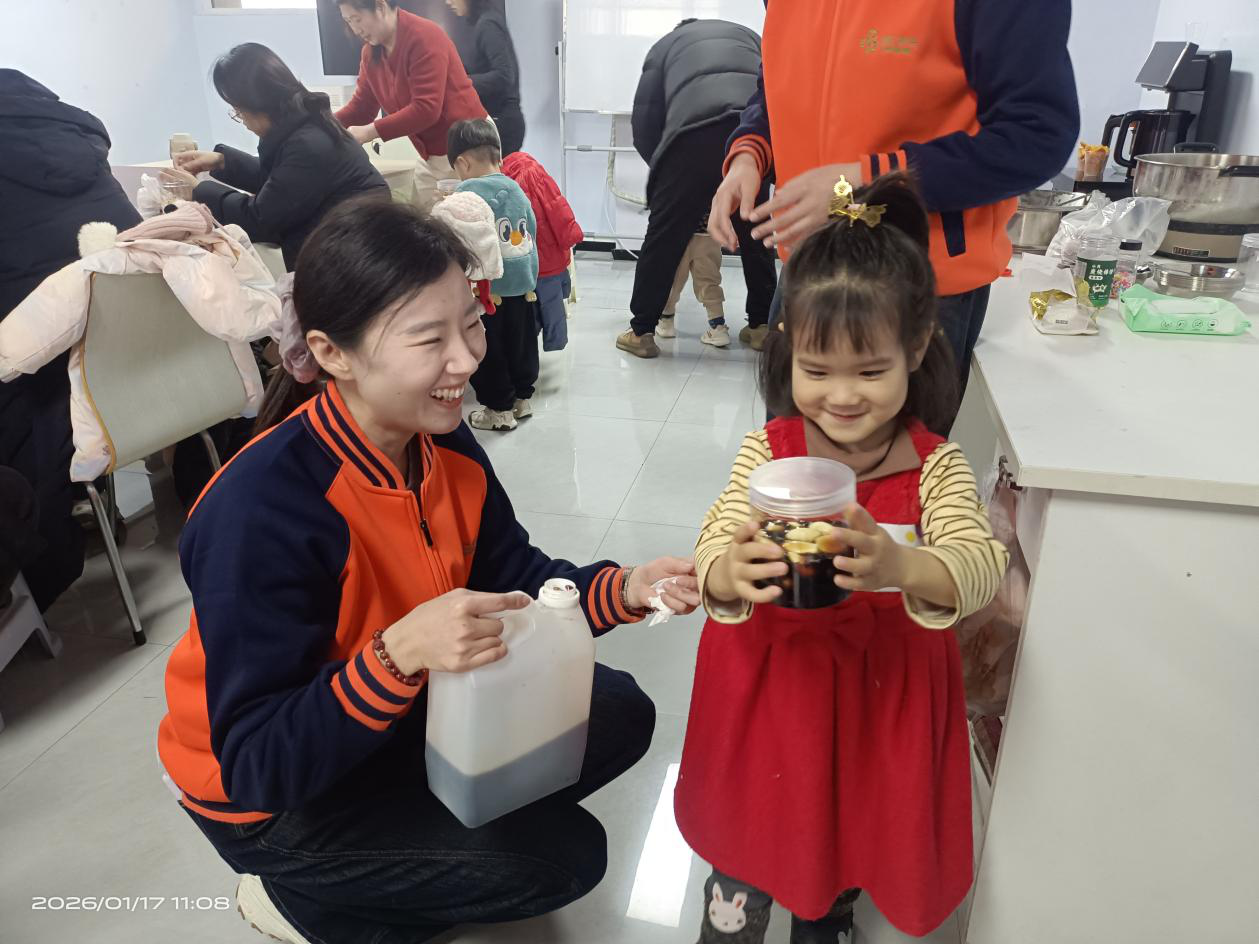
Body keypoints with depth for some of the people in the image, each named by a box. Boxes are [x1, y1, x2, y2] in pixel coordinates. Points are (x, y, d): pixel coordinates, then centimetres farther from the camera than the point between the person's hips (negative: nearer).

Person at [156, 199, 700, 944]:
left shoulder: (446, 443, -13)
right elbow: (258, 761, -30)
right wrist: (401, 653, -45)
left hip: (409, 711, 7)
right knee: (562, 855, -10)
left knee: (619, 715, 4)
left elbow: (514, 579, -3)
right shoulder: (260, 509, -34)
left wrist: (622, 589, -21)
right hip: (274, 796, -6)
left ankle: (424, 832, 11)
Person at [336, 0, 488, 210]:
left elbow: (426, 109, -27)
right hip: (430, 154, 8)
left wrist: (370, 132, -29)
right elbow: (361, 106, 6)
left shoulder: (424, 37, -20)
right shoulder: (371, 52, 4)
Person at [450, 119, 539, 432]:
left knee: (488, 352, 8)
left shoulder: (469, 190, -13)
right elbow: (532, 232, 12)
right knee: (521, 343, 19)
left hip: (487, 289, -6)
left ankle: (499, 408, 16)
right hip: (523, 284, 7)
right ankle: (522, 397, 33)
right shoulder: (517, 188, 7)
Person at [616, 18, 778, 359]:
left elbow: (645, 119, 19)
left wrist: (661, 166, 32)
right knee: (755, 232, 18)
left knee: (665, 235, 6)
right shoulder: (748, 35, 39)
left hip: (698, 132, -3)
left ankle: (641, 331, 9)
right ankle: (761, 325, 23)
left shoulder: (665, 44, 31)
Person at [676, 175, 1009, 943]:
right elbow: (712, 552, -19)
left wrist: (900, 568, -46)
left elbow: (982, 567, -24)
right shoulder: (766, 453, -14)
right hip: (769, 686, 0)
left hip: (883, 695, 1)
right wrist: (729, 576, -44)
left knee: (854, 837, 22)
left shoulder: (938, 468, -13)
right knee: (751, 831, 21)